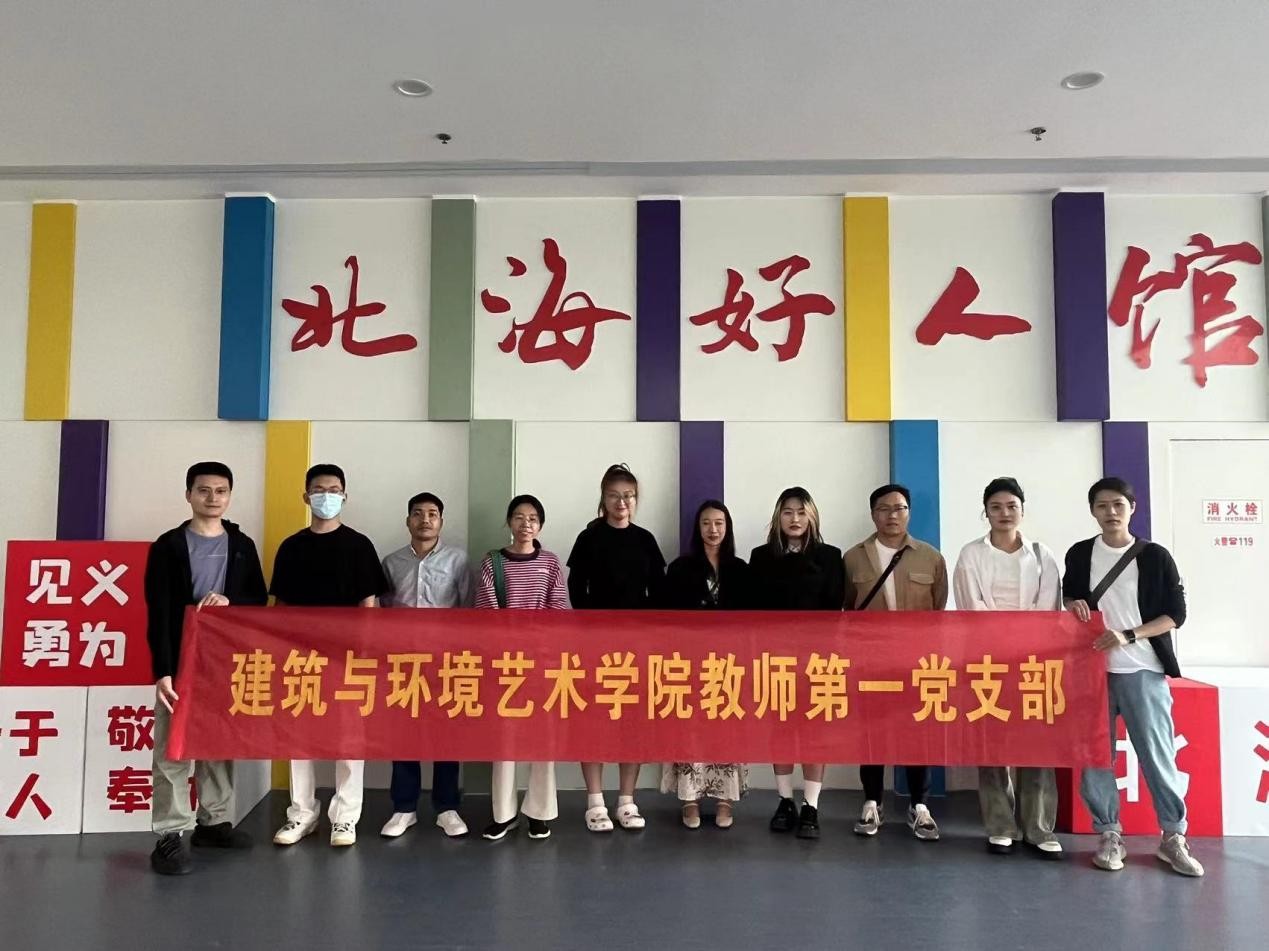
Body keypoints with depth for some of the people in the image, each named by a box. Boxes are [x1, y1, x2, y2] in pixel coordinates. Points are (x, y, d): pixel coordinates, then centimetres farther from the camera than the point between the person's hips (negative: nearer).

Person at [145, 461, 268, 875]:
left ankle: (215, 822, 22)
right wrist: (162, 670, -16)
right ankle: (170, 836, 2)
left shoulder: (242, 545, 9)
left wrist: (230, 601, -11)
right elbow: (158, 614, -8)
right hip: (182, 662, -4)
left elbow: (260, 599, 11)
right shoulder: (169, 545, -3)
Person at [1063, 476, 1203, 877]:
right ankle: (1109, 835, 16)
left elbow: (1176, 614, -3)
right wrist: (1073, 604, -6)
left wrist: (1128, 636, -15)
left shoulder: (1155, 557, -1)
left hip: (1143, 671, -2)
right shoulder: (1079, 554, 6)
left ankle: (1173, 837, 14)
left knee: (1157, 755, 0)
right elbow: (1068, 596, 18)